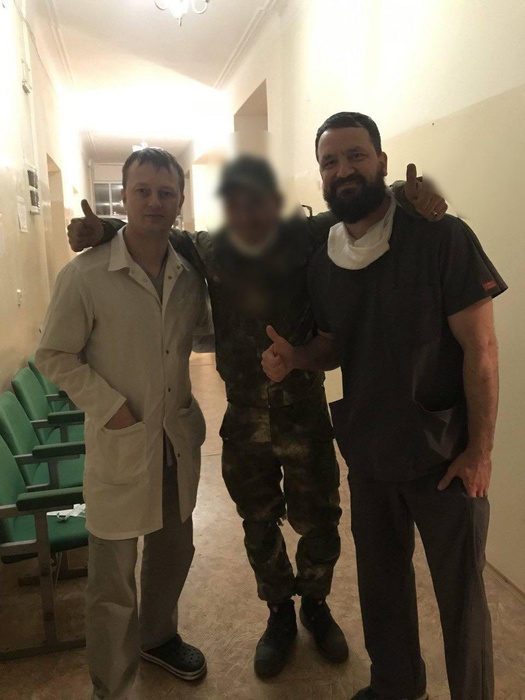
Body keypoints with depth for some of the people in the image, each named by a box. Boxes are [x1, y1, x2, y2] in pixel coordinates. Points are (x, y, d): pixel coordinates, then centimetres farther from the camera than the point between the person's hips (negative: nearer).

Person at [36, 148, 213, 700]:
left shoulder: (191, 271, -1)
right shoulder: (85, 275, -14)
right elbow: (54, 355, -6)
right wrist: (110, 406, -14)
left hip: (179, 437, 5)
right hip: (120, 443, -4)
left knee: (173, 551, 23)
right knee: (113, 578, 9)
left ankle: (157, 637, 50)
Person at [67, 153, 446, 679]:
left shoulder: (307, 239, -12)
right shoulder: (209, 252, -4)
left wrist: (406, 190, -28)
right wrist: (102, 228, -6)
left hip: (305, 415, -2)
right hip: (244, 422, 2)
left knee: (318, 523, 14)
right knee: (259, 528, 18)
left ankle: (315, 606, 45)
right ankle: (280, 615, 45)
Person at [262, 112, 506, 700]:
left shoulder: (442, 238, -15)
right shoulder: (322, 264, 1)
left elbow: (480, 348, -14)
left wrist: (480, 449, -14)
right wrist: (294, 357, -9)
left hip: (443, 457, -5)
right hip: (368, 454, 5)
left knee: (460, 594, 11)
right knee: (380, 580, 22)